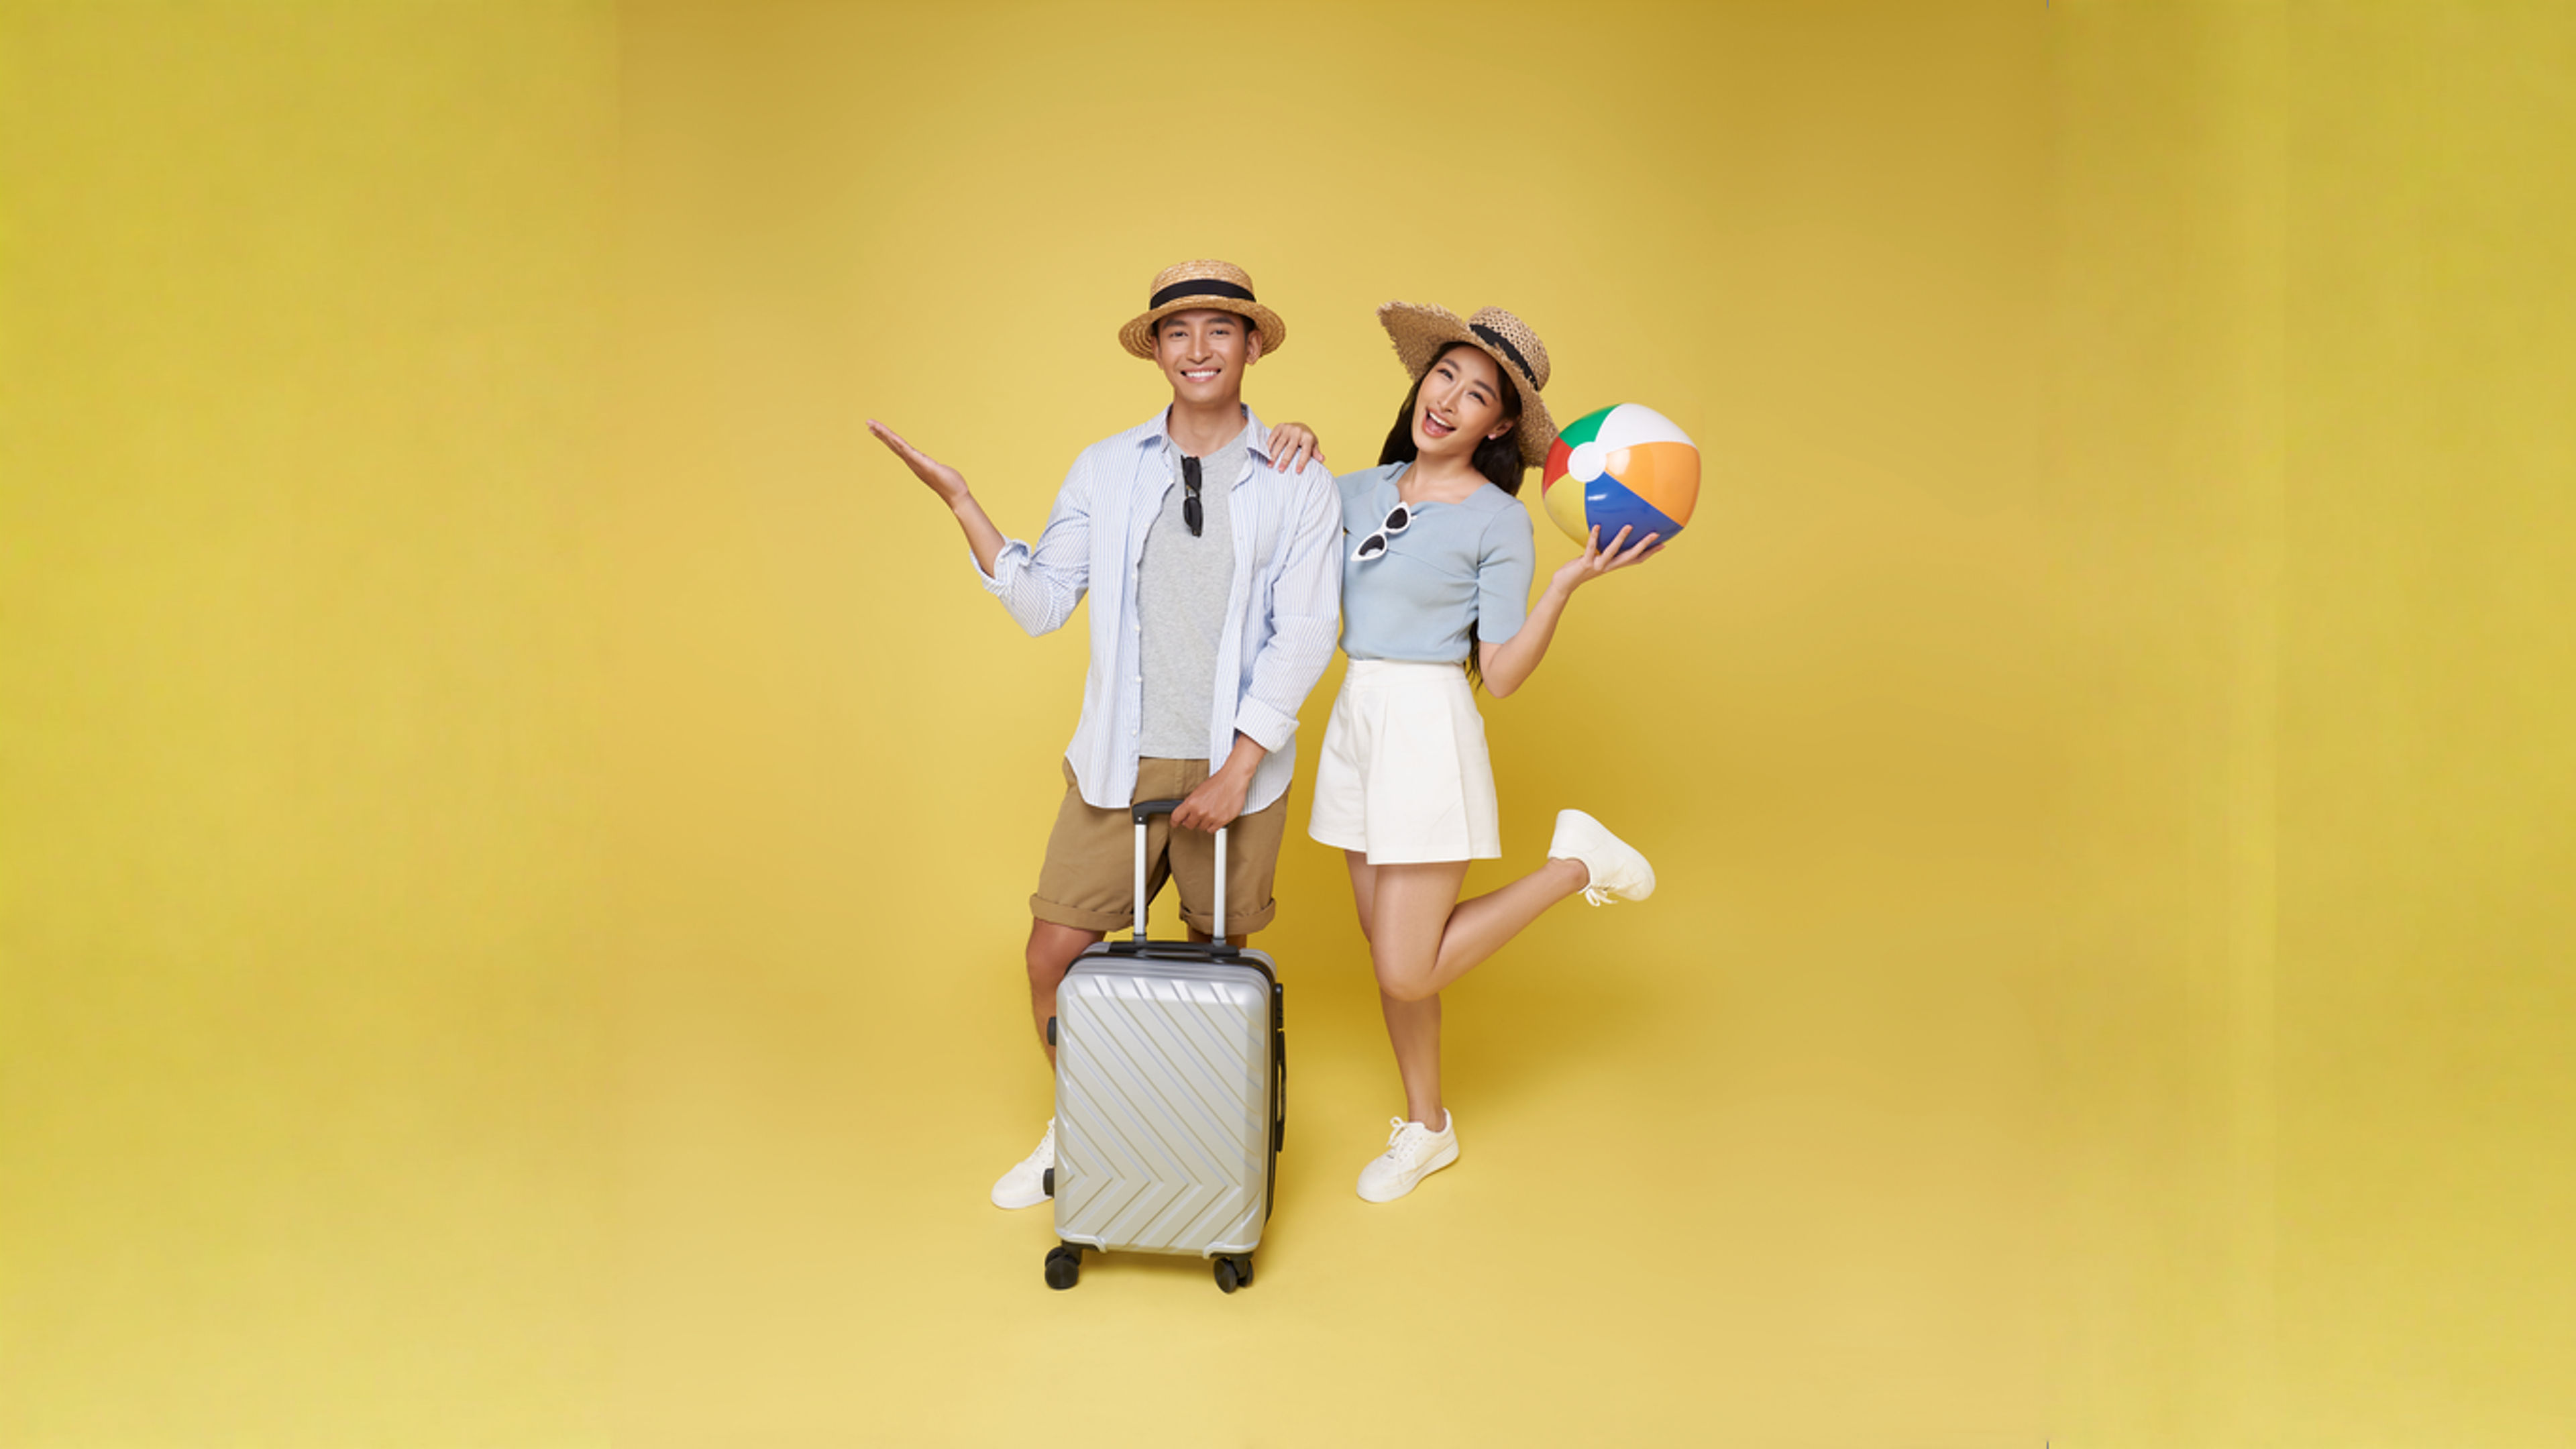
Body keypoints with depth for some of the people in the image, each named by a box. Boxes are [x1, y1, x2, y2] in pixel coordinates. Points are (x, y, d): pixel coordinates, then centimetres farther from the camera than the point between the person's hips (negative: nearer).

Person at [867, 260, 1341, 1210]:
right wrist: (960, 503, -6)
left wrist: (1237, 770, -12)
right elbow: (1041, 605, 4)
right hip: (1120, 762, 2)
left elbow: (1302, 639, -6)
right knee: (1055, 952, 2)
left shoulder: (1298, 484, -1)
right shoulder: (1103, 470, 6)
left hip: (1239, 765, -1)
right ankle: (1077, 1129, 28)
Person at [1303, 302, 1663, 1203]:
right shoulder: (1361, 492, 8)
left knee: (1408, 974, -7)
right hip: (1354, 723, 6)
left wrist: (1570, 581, -19)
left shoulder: (1497, 522, -7)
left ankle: (1573, 864, 11)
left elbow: (1500, 675, -9)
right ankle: (1425, 1128, 32)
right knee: (1385, 946, 12)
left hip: (1429, 729, -6)